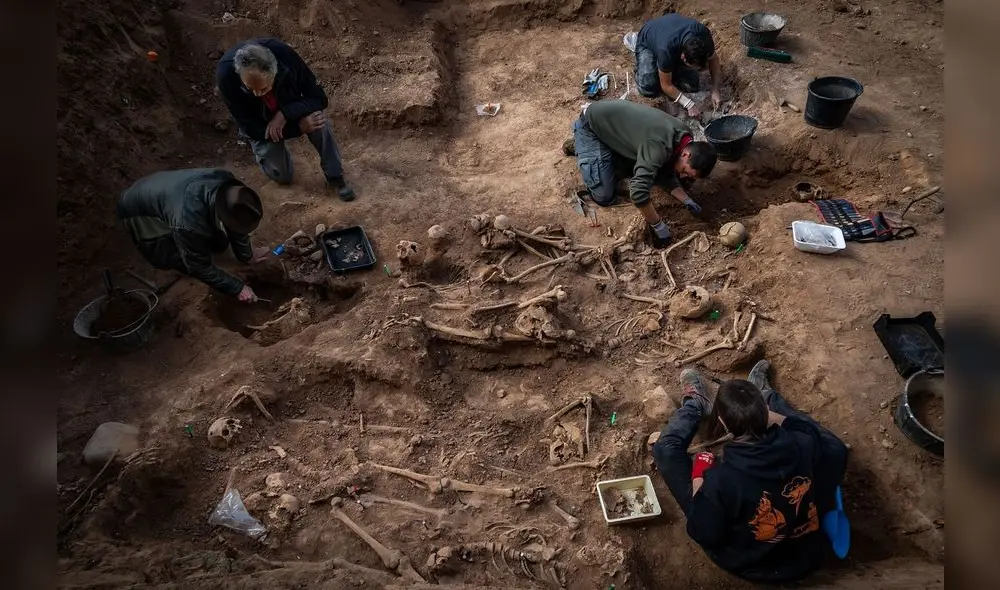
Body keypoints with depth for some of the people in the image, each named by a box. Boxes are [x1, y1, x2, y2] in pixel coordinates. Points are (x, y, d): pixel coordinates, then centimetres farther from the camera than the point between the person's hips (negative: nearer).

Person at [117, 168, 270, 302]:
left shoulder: (227, 184, -28)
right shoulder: (188, 222, -45)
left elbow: (236, 226, -8)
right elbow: (200, 267, -29)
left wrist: (247, 255, 1)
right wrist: (238, 288, -22)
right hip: (138, 208, -5)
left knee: (219, 244, 0)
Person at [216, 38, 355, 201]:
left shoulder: (284, 55, -35)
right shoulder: (225, 76, -37)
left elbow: (318, 97, -24)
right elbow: (251, 128, -27)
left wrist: (285, 114, -39)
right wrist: (299, 127, -35)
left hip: (291, 109, 0)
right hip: (261, 126, 0)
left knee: (319, 121, -30)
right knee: (282, 177, -1)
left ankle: (335, 176, -9)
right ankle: (265, 151, 32)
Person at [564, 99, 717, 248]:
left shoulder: (682, 136, -8)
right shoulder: (659, 146, -37)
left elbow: (666, 175, 6)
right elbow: (638, 191, -45)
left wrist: (687, 200, -8)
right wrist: (658, 226, -34)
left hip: (613, 119, 8)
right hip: (591, 126, -8)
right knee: (604, 197, -8)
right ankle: (579, 146, 12)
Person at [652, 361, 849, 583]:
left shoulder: (720, 479, -37)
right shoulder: (804, 445, -28)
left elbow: (704, 535, -20)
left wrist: (699, 478, -11)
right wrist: (764, 412, 1)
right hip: (807, 557, 3)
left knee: (666, 449, -3)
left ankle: (696, 403, 25)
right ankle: (763, 394, 35)